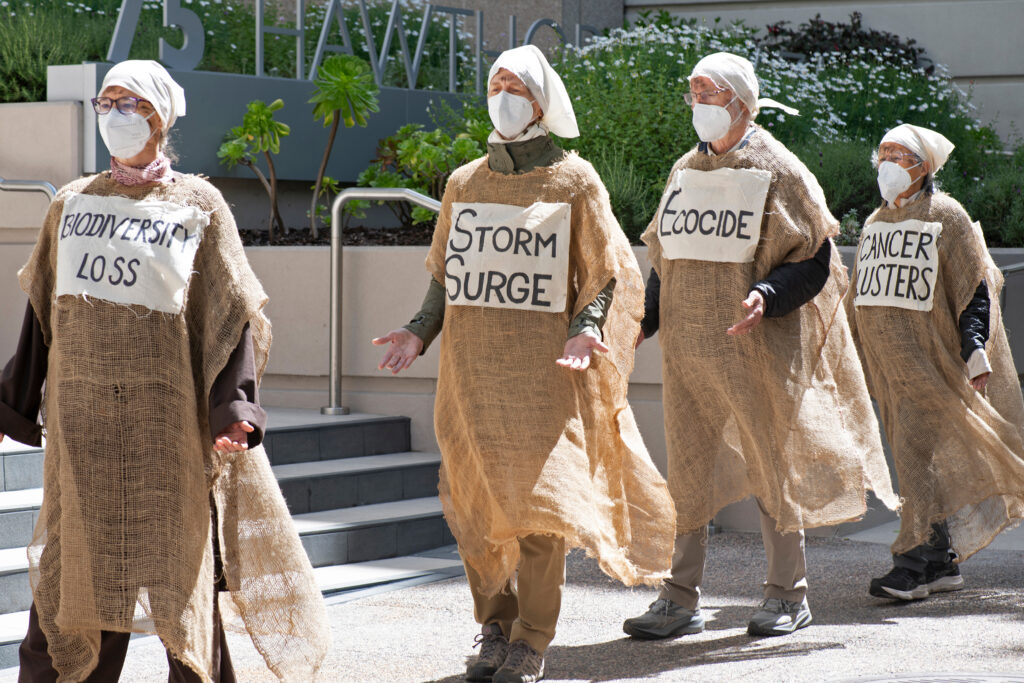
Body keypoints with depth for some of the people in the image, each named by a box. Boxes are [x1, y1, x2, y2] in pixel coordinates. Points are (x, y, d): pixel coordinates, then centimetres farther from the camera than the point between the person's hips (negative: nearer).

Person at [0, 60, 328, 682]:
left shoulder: (198, 205, 2)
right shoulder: (71, 203, 13)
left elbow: (231, 316, -2)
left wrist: (234, 411, -13)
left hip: (162, 413, -3)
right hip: (80, 415, 3)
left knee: (175, 559, 0)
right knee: (74, 561, 4)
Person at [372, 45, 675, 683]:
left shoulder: (574, 180, 3)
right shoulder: (464, 183, 14)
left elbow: (605, 276, 3)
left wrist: (586, 330, -16)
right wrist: (420, 332, 2)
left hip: (544, 369, -3)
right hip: (470, 370, 3)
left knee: (541, 494, -6)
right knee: (475, 505, 1)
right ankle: (495, 627, 19)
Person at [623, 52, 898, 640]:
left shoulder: (778, 171, -5)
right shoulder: (686, 171, 13)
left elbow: (814, 261, -7)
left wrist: (766, 296, -23)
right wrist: (646, 317, 7)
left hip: (753, 349, -5)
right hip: (687, 348, 5)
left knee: (770, 465, 3)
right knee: (686, 471, 5)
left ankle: (789, 595, 15)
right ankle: (682, 600, 11)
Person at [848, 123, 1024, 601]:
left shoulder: (946, 217, -4)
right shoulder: (875, 224, 16)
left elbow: (976, 291, -7)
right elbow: (860, 298, 22)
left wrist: (975, 351, -16)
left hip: (929, 357, -7)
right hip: (887, 362, 7)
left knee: (920, 456, -13)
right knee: (916, 457, 8)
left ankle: (914, 562, -14)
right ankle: (943, 563, 14)